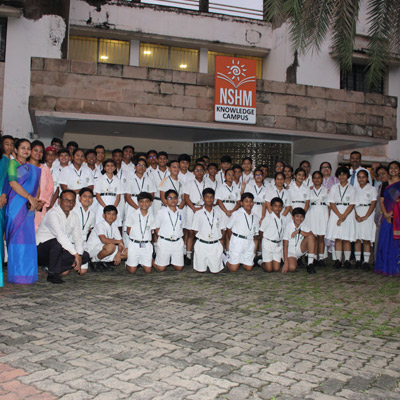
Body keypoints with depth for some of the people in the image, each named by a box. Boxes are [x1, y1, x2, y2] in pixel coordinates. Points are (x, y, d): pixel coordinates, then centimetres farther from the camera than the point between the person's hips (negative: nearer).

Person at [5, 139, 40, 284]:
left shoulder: (33, 168, 20)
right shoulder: (12, 163, 1)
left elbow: (37, 187, 17)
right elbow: (13, 183, -11)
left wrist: (35, 199, -3)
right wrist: (29, 197, -16)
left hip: (29, 207, 6)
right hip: (16, 205, -6)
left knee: (28, 238, 4)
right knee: (18, 237, -9)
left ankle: (27, 273, 8)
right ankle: (17, 274, -5)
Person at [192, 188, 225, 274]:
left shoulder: (218, 213, 5)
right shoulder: (198, 214, -1)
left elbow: (221, 229, 9)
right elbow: (195, 230, 3)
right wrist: (203, 236, -7)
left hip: (215, 245, 1)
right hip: (202, 244, -1)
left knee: (215, 270, 3)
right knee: (200, 270, 2)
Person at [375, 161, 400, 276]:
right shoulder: (385, 185, 14)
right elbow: (381, 201, 8)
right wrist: (385, 213, -7)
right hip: (388, 216, 3)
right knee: (386, 241, 2)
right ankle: (387, 267, 11)